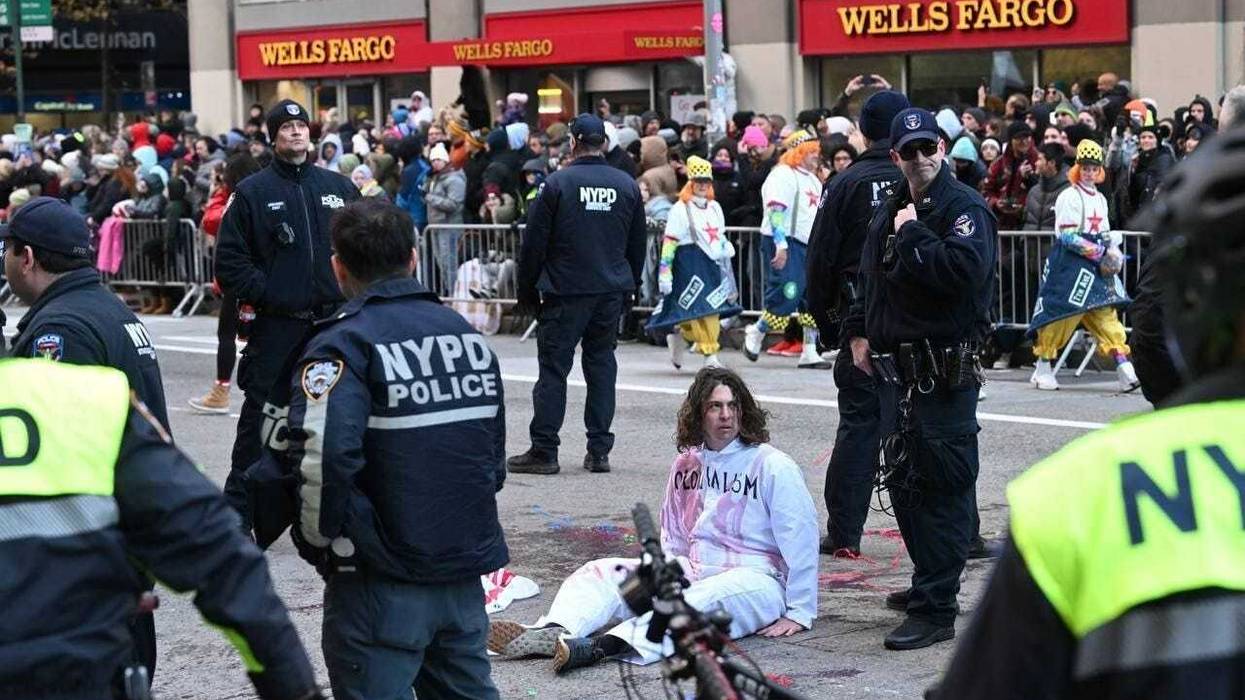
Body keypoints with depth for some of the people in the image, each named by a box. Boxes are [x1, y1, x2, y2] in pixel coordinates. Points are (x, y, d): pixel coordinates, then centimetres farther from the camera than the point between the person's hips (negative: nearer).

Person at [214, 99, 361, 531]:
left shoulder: (339, 187, 11)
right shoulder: (253, 192, 0)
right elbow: (230, 260, -3)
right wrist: (263, 293, -11)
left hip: (334, 323, 4)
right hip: (276, 327, -4)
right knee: (261, 418, -3)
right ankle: (238, 509, 4)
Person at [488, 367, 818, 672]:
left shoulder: (772, 466, -6)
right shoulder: (686, 465, 12)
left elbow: (801, 537, -9)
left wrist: (800, 613, -11)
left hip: (754, 580, -6)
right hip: (692, 571, 7)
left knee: (703, 600, -40)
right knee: (603, 572, -13)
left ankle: (600, 646, -61)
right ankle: (552, 633, -43)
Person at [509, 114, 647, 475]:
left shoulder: (558, 183, -8)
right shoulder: (627, 186, 6)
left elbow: (534, 242, -6)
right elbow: (638, 245, 13)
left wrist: (527, 290, 3)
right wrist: (629, 286, 23)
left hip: (565, 291, -4)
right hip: (612, 292, 4)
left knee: (553, 368, 0)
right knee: (601, 365, 9)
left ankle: (543, 451, -2)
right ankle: (599, 451, 8)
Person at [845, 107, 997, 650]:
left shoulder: (965, 209, -10)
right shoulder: (890, 212, 15)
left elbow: (964, 270, -28)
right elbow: (869, 279, 28)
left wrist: (913, 234, -19)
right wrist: (859, 331, 16)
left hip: (946, 373, -9)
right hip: (895, 367, 9)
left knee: (943, 486, -7)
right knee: (902, 478, 17)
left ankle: (936, 610, -6)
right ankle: (928, 581, 32)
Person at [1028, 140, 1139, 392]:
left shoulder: (1100, 199, 18)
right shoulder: (1069, 197, -8)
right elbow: (1067, 236, -15)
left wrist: (1112, 252, 3)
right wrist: (1097, 252, -19)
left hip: (1096, 267, 7)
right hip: (1069, 265, -7)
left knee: (1105, 312, -1)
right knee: (1061, 314, -4)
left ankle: (1124, 368, -7)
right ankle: (1043, 369, 8)